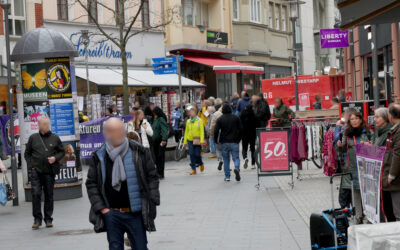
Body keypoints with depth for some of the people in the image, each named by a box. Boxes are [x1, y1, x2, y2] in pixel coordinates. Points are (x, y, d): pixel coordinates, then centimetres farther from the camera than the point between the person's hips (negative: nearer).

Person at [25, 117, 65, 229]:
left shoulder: (55, 138, 6)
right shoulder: (33, 138, 6)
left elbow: (62, 152, 13)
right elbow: (27, 153, 12)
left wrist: (55, 158, -6)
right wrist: (31, 166, 0)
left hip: (49, 171, 1)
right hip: (36, 171, -1)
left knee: (49, 195, 6)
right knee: (36, 194, -8)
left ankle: (48, 219, 15)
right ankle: (37, 219, 1)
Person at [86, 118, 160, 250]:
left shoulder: (139, 152, -2)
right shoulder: (99, 156, 1)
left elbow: (152, 176, 2)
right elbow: (91, 183, 5)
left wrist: (151, 202, -5)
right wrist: (101, 208, -3)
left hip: (135, 213, -1)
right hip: (111, 214, 1)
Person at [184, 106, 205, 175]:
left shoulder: (199, 120, -4)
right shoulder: (188, 121, 8)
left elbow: (202, 131, -7)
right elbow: (186, 131, 12)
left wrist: (202, 140, -15)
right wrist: (185, 141, 9)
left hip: (197, 140, -3)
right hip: (190, 140, 3)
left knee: (197, 154, -3)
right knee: (191, 154, -1)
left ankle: (201, 164, 28)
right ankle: (193, 169, 6)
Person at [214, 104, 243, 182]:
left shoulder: (220, 119, 0)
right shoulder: (236, 118, 3)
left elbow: (216, 131, -5)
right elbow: (240, 129, 3)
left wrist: (216, 140, 8)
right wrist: (238, 139, 14)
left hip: (224, 142, 0)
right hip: (234, 142, 0)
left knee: (226, 159, 10)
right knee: (236, 157, 4)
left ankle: (227, 176, 8)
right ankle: (237, 168, -27)